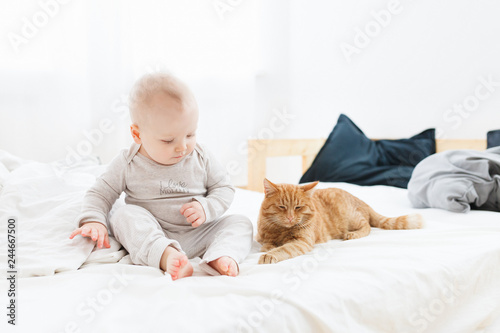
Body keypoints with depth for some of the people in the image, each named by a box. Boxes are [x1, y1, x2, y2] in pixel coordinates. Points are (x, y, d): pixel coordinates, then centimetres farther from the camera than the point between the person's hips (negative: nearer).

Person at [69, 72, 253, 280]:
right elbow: (100, 193, 5)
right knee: (125, 215, -28)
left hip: (197, 235, 2)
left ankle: (222, 258, -46)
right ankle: (166, 257, -51)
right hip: (148, 236, -1)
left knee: (240, 223, -16)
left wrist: (207, 208, -13)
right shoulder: (127, 164, -4)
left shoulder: (201, 158, -1)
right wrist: (93, 220, -15)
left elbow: (224, 188, 7)